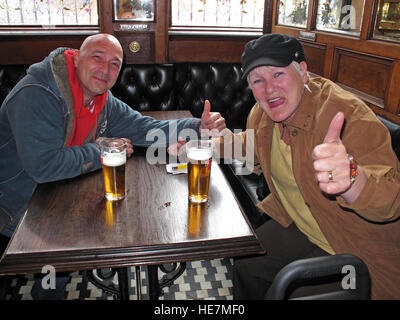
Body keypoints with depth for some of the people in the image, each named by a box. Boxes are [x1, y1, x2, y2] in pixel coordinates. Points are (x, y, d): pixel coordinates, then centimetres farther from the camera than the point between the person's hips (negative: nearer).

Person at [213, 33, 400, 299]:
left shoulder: (347, 114, -28)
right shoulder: (262, 114, -6)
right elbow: (248, 143, 18)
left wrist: (350, 179, -60)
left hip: (356, 250, -6)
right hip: (299, 228, 7)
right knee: (245, 263, 8)